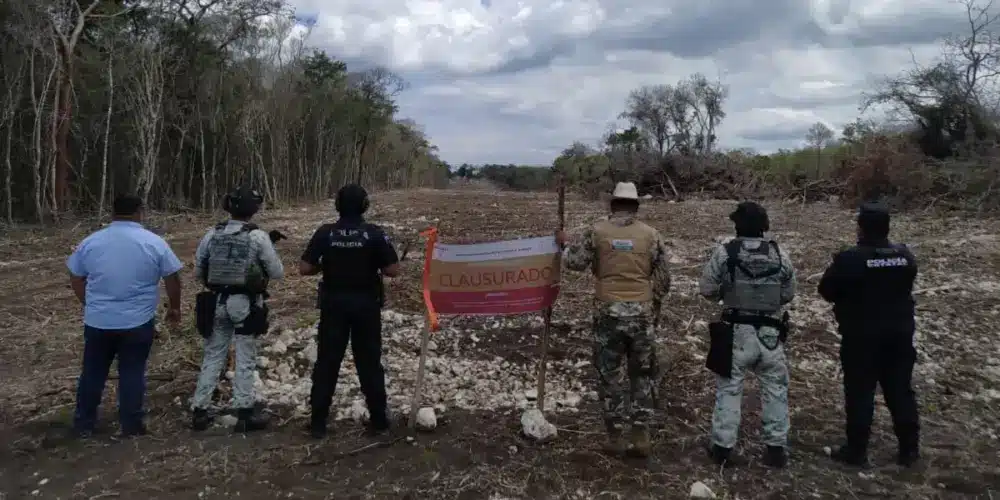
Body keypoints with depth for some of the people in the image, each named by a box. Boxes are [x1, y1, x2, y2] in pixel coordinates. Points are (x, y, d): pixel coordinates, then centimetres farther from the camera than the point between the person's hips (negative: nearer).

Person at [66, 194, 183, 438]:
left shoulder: (90, 242, 0)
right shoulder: (154, 243, -7)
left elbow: (76, 279, 8)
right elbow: (173, 279, -3)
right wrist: (174, 308, 11)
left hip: (98, 321, 2)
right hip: (138, 321, -2)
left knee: (93, 372, 15)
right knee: (132, 373, 7)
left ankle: (83, 424, 25)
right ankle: (131, 425, 14)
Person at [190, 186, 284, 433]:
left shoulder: (212, 234, 2)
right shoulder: (258, 237, -10)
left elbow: (198, 271, 10)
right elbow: (278, 273, -4)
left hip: (216, 303, 4)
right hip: (246, 305, -4)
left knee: (212, 357, 14)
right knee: (245, 360, 5)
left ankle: (199, 411, 17)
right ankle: (244, 414, 7)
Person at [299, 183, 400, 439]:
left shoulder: (324, 233, -6)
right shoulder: (375, 234, -10)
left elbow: (305, 268, -6)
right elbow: (393, 270, -10)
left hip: (333, 305, 1)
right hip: (366, 305, -1)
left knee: (326, 362, 9)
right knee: (369, 363, 9)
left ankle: (318, 422, 14)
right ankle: (378, 420, 15)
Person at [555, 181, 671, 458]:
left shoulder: (597, 231, -1)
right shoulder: (651, 234, 2)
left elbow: (575, 262, 4)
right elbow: (663, 279, 5)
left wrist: (563, 244, 22)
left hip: (608, 312, -1)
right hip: (641, 313, 1)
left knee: (609, 375, 9)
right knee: (642, 375, 13)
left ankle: (616, 438, 14)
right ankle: (640, 438, 15)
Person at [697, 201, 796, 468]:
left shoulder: (725, 252, -8)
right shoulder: (780, 255, 0)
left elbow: (706, 289, -5)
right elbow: (789, 294, 7)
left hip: (735, 332, -2)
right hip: (770, 333, 2)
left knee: (729, 389, 7)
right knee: (776, 389, 15)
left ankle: (723, 447, 13)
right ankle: (776, 448, 21)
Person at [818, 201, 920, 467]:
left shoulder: (849, 259, -18)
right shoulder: (905, 256, 0)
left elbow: (827, 291, -9)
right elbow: (905, 287, 15)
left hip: (861, 336, -5)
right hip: (900, 333, 5)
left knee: (859, 393, 4)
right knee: (901, 391, 14)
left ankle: (857, 451, 10)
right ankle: (909, 449, 23)